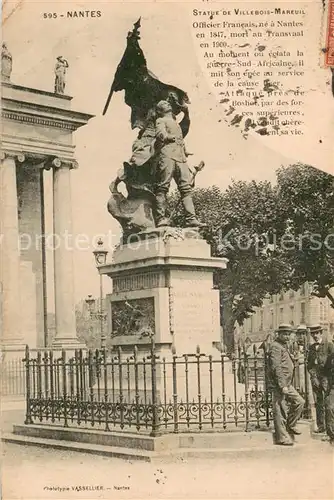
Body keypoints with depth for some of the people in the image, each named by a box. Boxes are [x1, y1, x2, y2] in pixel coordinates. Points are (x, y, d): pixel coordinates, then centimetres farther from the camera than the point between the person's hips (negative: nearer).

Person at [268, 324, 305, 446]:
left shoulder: (284, 346, 18)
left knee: (299, 402, 9)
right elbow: (276, 368, -21)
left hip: (287, 384, 10)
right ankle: (282, 438, 2)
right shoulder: (275, 347, -14)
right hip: (279, 385, -10)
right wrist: (282, 386, -24)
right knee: (280, 411, -4)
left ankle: (290, 426, 20)